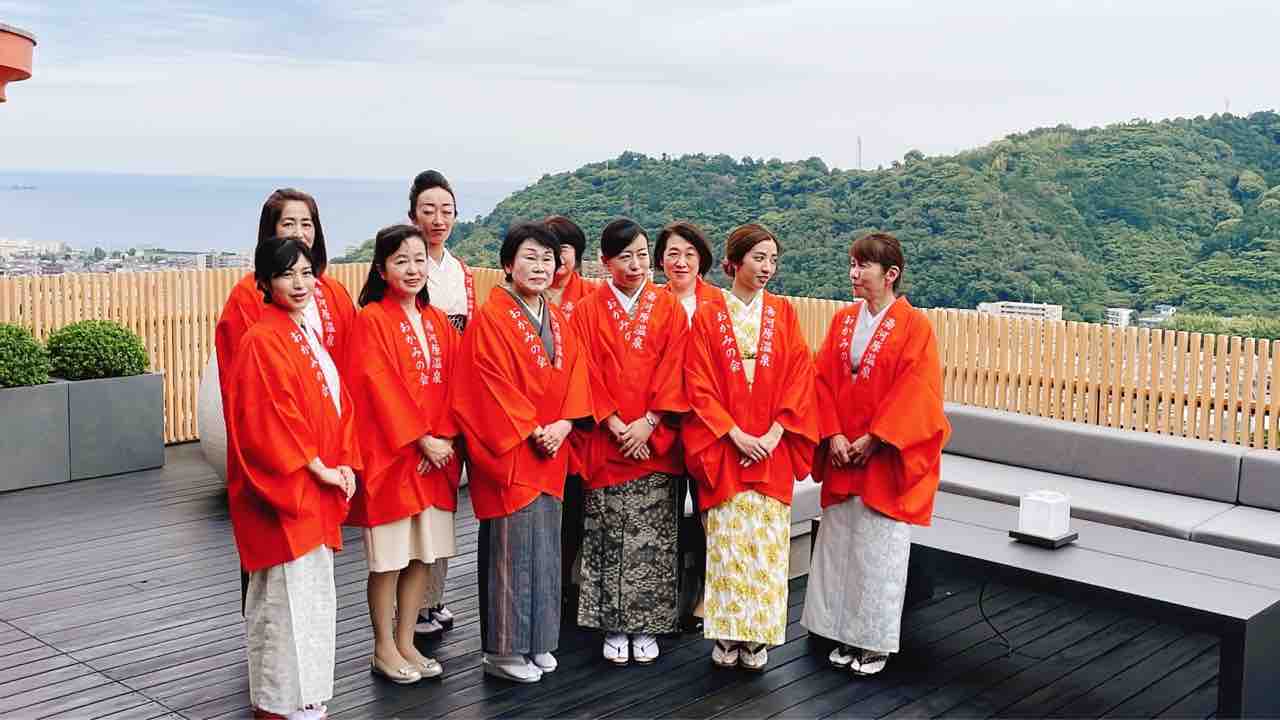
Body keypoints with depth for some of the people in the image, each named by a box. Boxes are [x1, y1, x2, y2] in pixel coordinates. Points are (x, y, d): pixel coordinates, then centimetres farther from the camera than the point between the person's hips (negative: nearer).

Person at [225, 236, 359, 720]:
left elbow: (337, 405, 15)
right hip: (284, 490, -9)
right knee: (290, 599, -2)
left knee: (314, 597, 15)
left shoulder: (308, 334, 13)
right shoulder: (262, 341, -14)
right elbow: (268, 421, -19)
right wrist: (319, 468, -15)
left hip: (317, 488, 9)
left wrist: (345, 463, 3)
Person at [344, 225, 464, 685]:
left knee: (425, 552, 9)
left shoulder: (437, 322, 11)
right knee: (389, 556, 2)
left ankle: (405, 643, 21)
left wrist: (444, 437, -7)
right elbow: (379, 387, -14)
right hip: (389, 453, -6)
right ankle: (384, 650, 15)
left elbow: (451, 383, 6)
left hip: (434, 454, 6)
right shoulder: (371, 320, -7)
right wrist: (420, 438, -15)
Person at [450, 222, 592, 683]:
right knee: (510, 548, -2)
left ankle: (535, 641, 24)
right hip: (509, 452, -7)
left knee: (544, 549, 12)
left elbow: (575, 376, 8)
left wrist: (563, 424, -8)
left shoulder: (558, 321, 13)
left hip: (551, 452, 7)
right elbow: (491, 384, -15)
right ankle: (502, 650, 9)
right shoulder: (490, 318, -9)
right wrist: (532, 430, -16)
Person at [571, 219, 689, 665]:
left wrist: (648, 422, -12)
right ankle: (613, 628, 14)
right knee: (610, 538, 3)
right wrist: (616, 425, -12)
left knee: (652, 538, 4)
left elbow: (673, 371, -1)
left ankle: (646, 627, 15)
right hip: (606, 441, 0)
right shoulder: (588, 311, 3)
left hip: (655, 441, 1)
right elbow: (588, 375, -2)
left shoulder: (668, 307, 5)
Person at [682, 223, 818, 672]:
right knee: (726, 541, -1)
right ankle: (726, 636, 10)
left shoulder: (783, 314, 7)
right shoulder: (708, 316, 2)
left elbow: (799, 377, 1)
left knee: (766, 542, 2)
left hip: (772, 447, 2)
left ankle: (758, 638, 11)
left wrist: (774, 433, -10)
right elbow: (699, 383, -4)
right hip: (724, 446, -1)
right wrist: (735, 433, -13)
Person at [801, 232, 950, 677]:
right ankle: (847, 634, 23)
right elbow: (825, 380, 6)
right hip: (843, 457, 5)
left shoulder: (914, 326, -8)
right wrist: (833, 435, -7)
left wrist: (873, 439, -16)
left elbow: (915, 393, -14)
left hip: (886, 459, -5)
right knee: (840, 546, 10)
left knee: (880, 550, 2)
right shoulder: (842, 321, 8)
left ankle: (876, 642, 15)